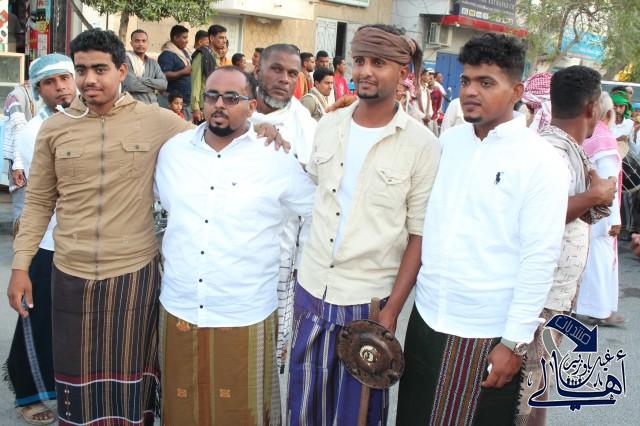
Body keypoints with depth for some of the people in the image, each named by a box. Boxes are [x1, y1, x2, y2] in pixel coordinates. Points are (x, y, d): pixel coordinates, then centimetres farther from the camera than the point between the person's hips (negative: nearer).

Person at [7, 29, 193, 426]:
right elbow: (38, 202, 8)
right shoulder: (54, 128, 2)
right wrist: (20, 264, 3)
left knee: (129, 379, 14)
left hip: (135, 272, -1)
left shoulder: (157, 120, -4)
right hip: (71, 275, 2)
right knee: (78, 377, 15)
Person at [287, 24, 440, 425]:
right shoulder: (328, 126, 2)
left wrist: (392, 310, -12)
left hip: (369, 298, -3)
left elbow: (419, 235, -9)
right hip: (312, 287, 4)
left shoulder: (422, 144, -11)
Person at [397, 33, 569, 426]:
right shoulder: (449, 140, 5)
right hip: (427, 318, 5)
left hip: (489, 333, -5)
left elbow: (540, 257, -13)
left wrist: (515, 341, -14)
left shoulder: (541, 161, -11)